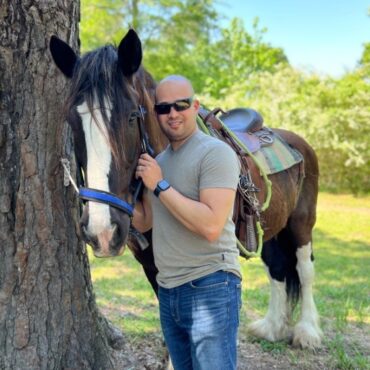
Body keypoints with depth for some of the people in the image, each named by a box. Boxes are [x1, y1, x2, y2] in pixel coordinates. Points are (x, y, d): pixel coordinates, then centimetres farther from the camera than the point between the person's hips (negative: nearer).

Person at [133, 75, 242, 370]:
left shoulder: (216, 152, -13)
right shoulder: (158, 160, 13)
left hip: (210, 286, -8)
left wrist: (160, 186, -19)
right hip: (168, 290, 8)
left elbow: (211, 226, -24)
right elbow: (144, 223, 16)